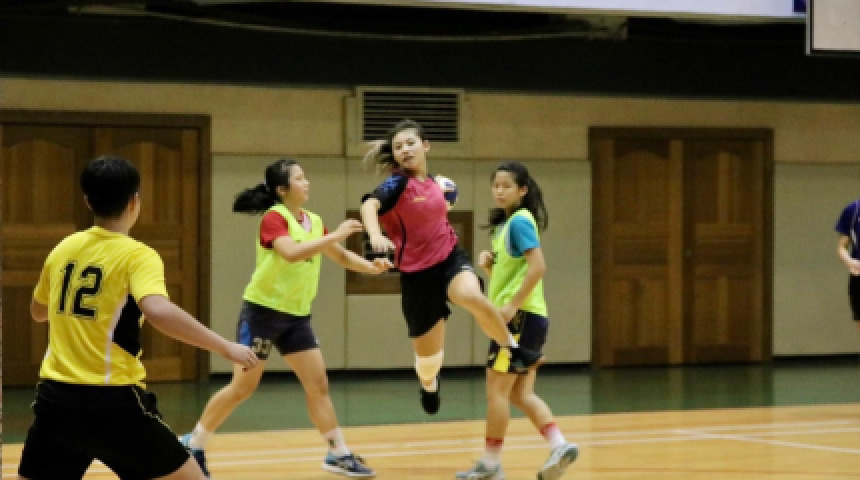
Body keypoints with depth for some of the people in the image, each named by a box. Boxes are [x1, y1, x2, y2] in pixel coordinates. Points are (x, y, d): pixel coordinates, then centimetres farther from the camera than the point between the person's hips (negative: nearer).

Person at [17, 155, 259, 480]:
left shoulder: (63, 250, 9)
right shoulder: (137, 256, -8)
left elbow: (38, 311, 26)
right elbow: (159, 312, -28)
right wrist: (226, 347, -22)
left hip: (55, 396, 5)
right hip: (112, 401, -5)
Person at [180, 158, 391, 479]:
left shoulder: (313, 221, 8)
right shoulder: (274, 218, -15)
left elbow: (340, 256, 17)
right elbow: (292, 253, -32)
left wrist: (370, 266, 0)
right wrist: (334, 236, -31)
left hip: (297, 316, 7)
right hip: (263, 311, -7)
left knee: (318, 384, 2)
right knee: (242, 388, -1)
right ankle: (193, 444, 13)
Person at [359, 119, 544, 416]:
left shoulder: (431, 181, 5)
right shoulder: (397, 183, -13)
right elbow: (369, 205, -37)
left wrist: (444, 205, 12)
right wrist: (375, 235, -53)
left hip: (451, 259, 3)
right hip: (417, 274, -2)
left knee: (473, 297, -35)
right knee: (428, 355, 9)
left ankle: (513, 349, -12)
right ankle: (429, 385, 47)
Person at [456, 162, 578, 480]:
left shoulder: (520, 220, -12)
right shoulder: (506, 223, 17)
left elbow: (537, 267, -23)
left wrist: (512, 306, -22)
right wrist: (488, 263, 2)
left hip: (521, 316, -10)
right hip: (523, 318, 10)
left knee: (497, 390, -3)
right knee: (521, 394, 7)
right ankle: (559, 447, -2)